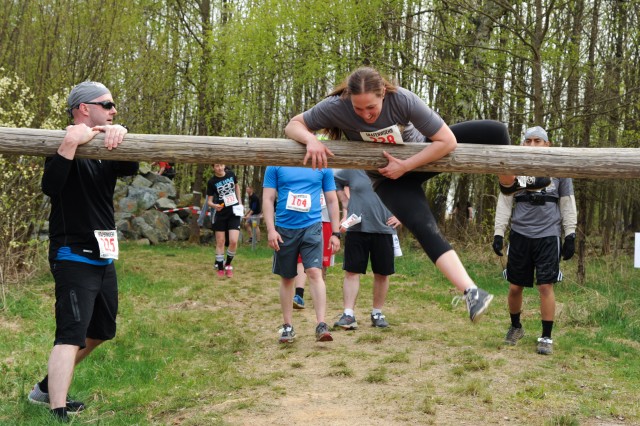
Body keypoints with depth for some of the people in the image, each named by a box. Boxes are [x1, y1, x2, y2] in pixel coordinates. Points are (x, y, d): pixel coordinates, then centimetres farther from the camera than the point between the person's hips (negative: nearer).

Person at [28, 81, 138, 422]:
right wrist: (69, 144, -39)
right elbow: (50, 186, -29)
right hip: (73, 257, -9)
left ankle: (47, 389, 30)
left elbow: (130, 169, -8)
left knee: (100, 332, 18)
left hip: (104, 257, 9)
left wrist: (120, 137, -26)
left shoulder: (105, 148, 12)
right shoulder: (69, 143, -11)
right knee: (71, 334, -17)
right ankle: (58, 413, -21)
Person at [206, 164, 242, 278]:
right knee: (220, 242, 4)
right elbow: (209, 201, -7)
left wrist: (239, 203, 11)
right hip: (221, 213, -1)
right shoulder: (212, 182, -10)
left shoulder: (231, 174, -3)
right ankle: (220, 268, 17)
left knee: (233, 241, -9)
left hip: (234, 212, 1)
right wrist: (214, 205, -29)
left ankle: (228, 264, 13)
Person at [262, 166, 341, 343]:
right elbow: (268, 199, 1)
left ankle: (321, 325, -16)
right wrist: (270, 229, -10)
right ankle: (288, 326, 21)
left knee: (314, 272, -17)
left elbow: (332, 201, 8)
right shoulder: (275, 166, 2)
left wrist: (335, 233, 4)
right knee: (286, 278, 10)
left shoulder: (323, 167, 4)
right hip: (284, 228, 1)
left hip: (312, 226, -1)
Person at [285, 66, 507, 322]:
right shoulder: (336, 107, -28)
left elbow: (447, 141, -28)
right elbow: (293, 125, -16)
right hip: (390, 178, -1)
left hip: (425, 153, 1)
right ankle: (471, 293, -29)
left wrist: (405, 166, -29)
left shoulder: (403, 100, -31)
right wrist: (311, 140, -37)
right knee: (424, 228, -26)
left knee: (495, 132, -15)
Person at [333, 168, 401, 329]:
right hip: (356, 230, -1)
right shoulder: (353, 171, 2)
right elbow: (334, 180, 18)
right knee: (352, 272, -4)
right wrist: (345, 204, 7)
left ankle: (377, 313, 22)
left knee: (382, 274, 8)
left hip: (384, 230, 1)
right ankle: (348, 315, -3)